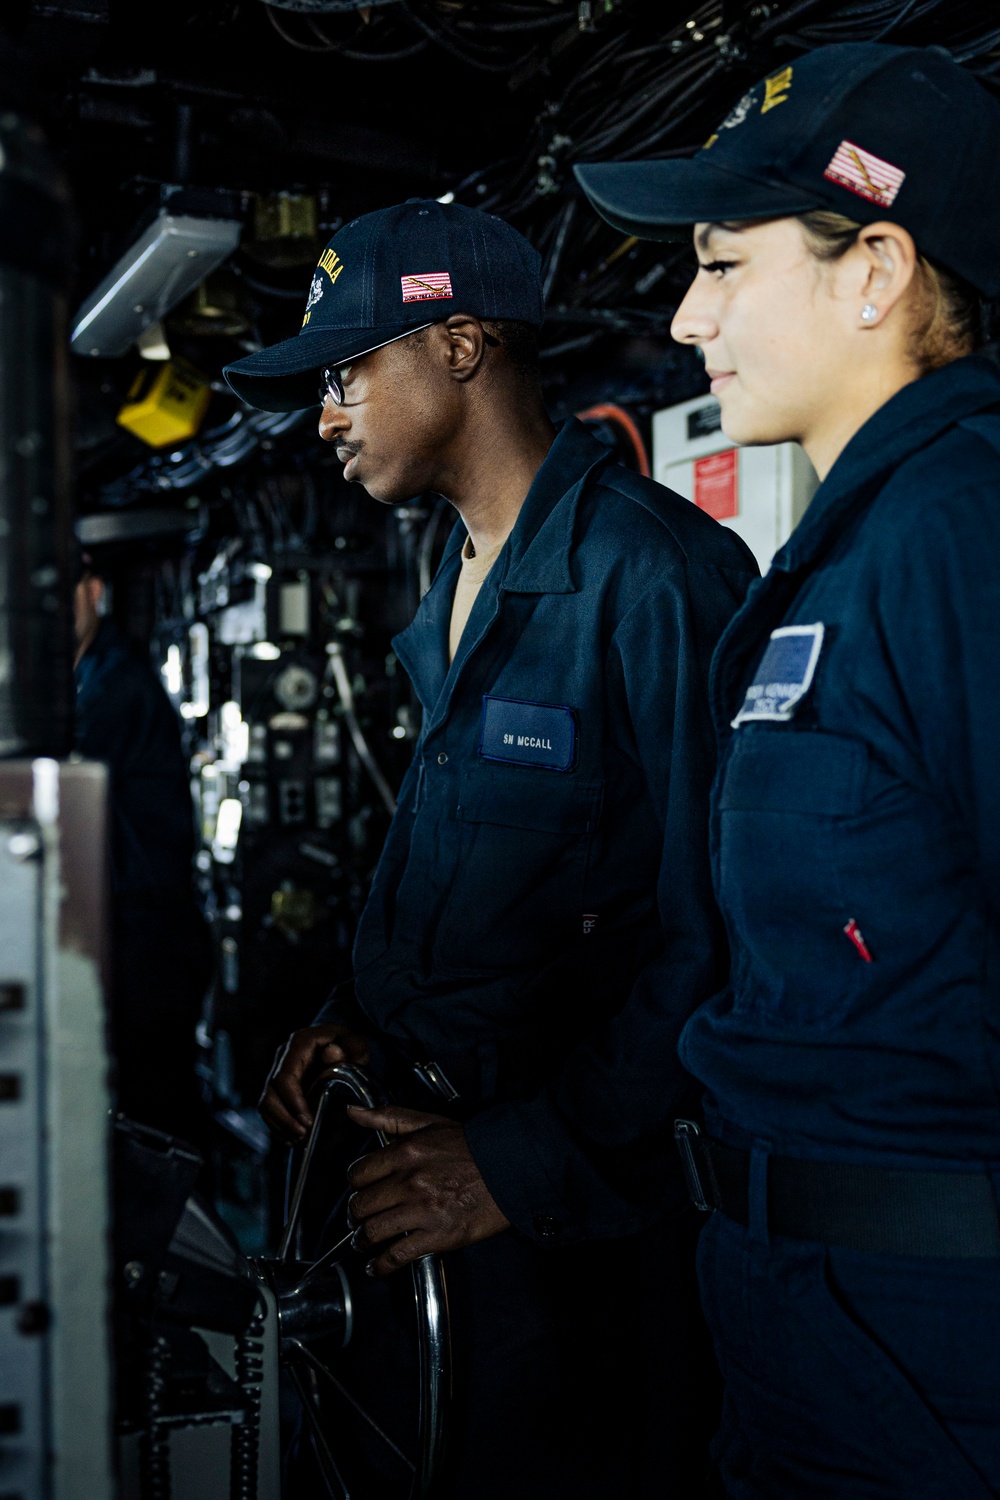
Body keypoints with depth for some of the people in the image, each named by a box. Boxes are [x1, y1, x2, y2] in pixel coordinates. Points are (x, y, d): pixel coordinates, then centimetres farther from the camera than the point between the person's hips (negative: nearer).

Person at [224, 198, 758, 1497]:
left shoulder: (654, 575, -19)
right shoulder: (458, 590, 12)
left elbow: (712, 928, -21)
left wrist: (534, 1158, -20)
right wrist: (357, 1018, 6)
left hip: (595, 1206, -8)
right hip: (430, 1147, 8)